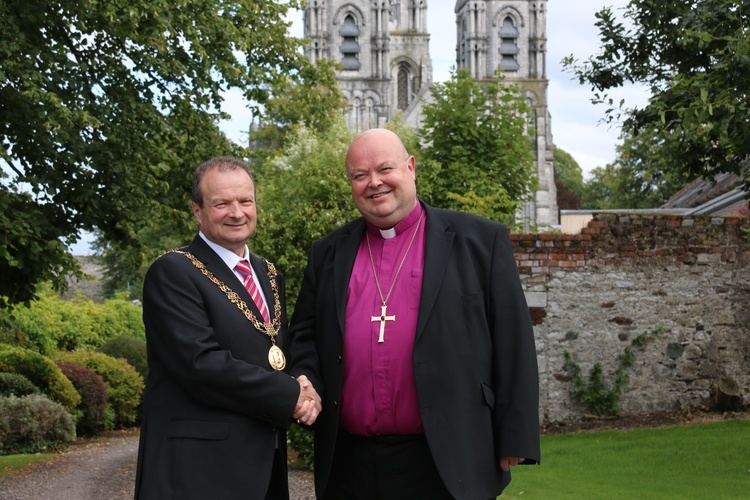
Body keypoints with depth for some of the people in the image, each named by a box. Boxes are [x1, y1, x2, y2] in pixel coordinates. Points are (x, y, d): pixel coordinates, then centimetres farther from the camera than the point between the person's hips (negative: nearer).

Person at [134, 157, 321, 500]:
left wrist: (303, 389, -6)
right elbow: (203, 364, -21)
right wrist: (290, 396, -15)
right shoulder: (173, 273, -10)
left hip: (265, 460, 8)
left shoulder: (268, 275, 15)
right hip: (200, 466, -7)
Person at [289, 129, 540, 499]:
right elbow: (304, 334, 19)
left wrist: (515, 439, -5)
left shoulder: (479, 241, 0)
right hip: (350, 465, 3)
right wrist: (305, 384, -2)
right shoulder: (328, 254, 11)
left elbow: (513, 344, -2)